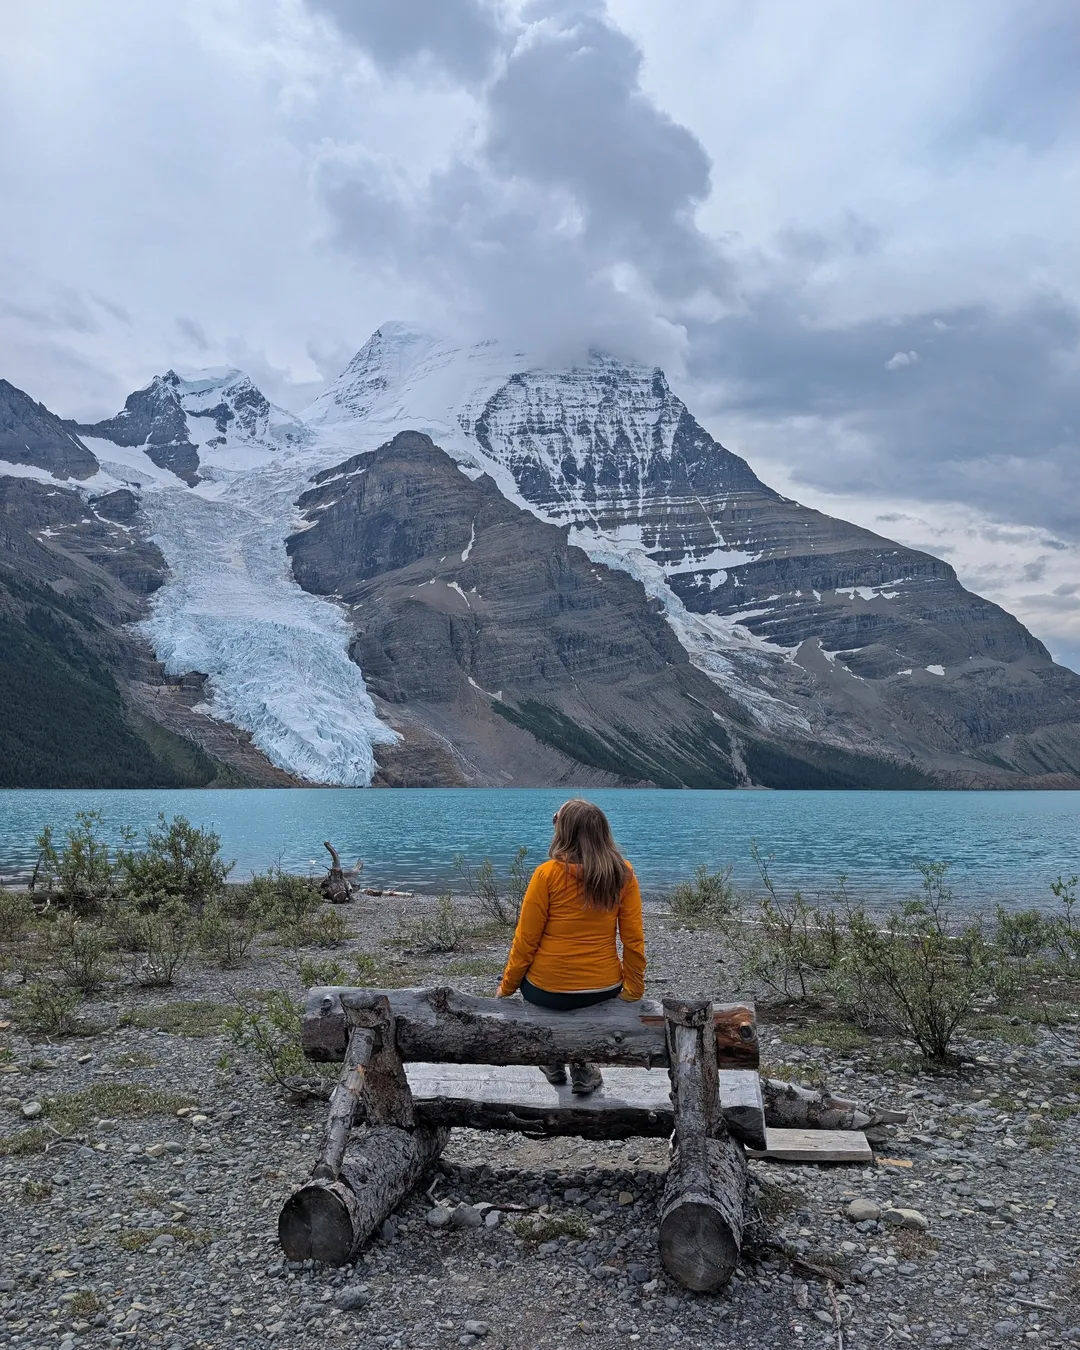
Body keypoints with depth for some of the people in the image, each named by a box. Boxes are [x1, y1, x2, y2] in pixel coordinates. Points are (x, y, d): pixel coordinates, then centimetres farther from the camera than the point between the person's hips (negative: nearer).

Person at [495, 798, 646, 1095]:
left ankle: (555, 1062, 39)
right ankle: (581, 1065, 31)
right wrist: (633, 990, 8)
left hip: (548, 990, -3)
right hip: (604, 989, 3)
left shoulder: (548, 873, -15)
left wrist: (506, 988, 4)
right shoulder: (623, 874, -7)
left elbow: (526, 940, -10)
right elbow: (634, 939, -4)